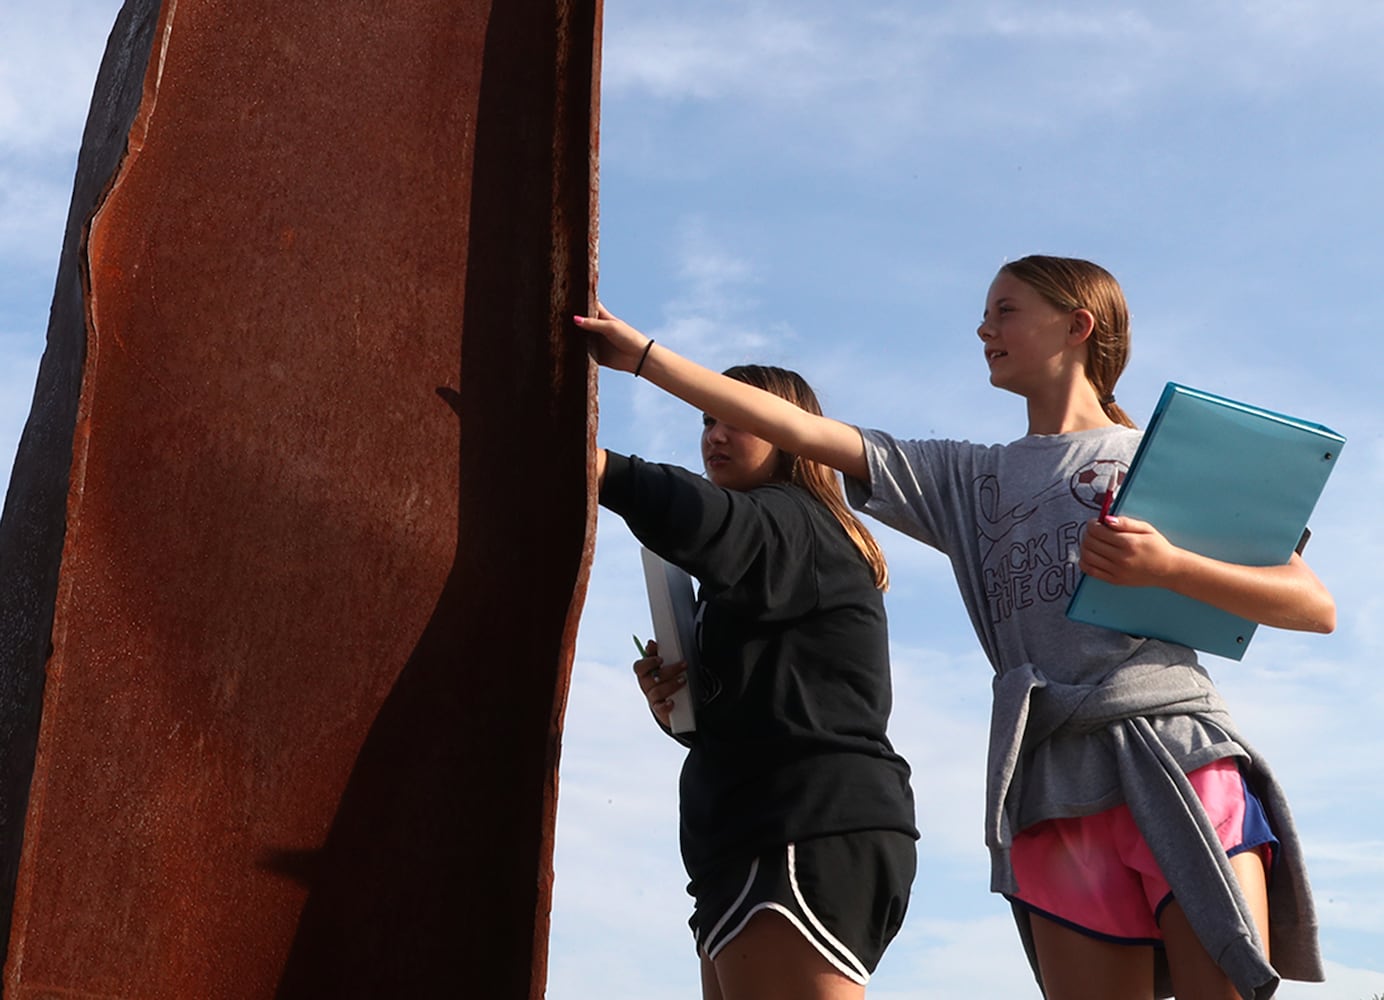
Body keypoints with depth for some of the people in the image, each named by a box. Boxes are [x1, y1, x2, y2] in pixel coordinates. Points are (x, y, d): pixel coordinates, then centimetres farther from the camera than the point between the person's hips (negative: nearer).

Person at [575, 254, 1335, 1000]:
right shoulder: (967, 480, 22)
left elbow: (1315, 607, 7)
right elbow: (803, 432, 16)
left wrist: (1167, 566, -9)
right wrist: (643, 356, 13)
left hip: (1181, 759, -2)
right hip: (1055, 789, 3)